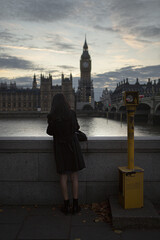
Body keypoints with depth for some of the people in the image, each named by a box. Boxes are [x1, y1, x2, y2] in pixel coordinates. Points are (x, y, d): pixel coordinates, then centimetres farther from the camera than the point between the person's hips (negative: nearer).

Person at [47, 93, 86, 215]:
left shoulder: (51, 117, -9)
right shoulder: (72, 113, -9)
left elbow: (52, 131, 5)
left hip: (59, 146, 0)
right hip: (72, 144, 0)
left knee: (63, 175, 10)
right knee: (74, 175, 8)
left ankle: (66, 205, 13)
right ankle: (75, 205, 11)